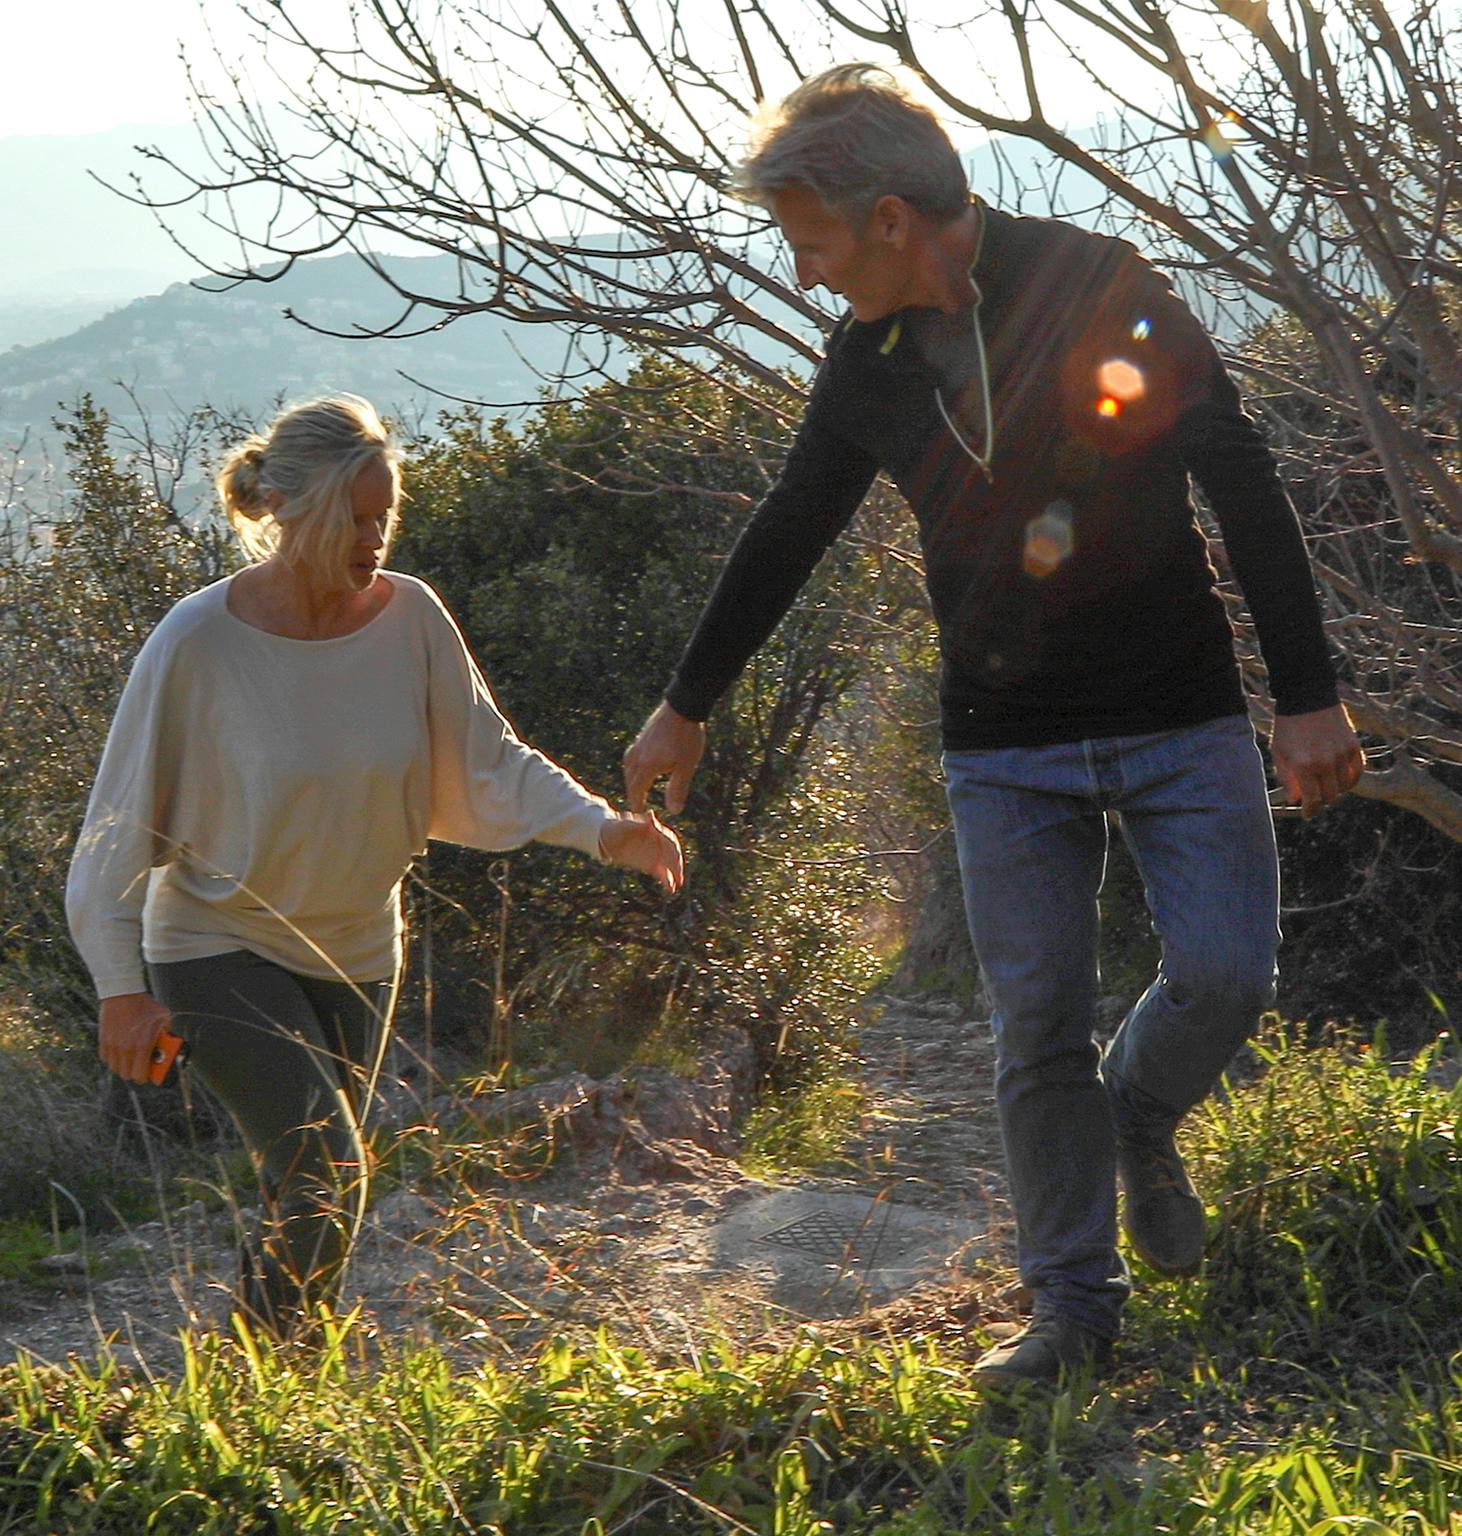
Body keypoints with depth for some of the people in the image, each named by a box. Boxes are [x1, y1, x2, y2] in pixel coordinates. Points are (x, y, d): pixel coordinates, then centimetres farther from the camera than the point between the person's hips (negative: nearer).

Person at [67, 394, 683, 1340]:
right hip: (221, 948, -4)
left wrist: (602, 830, -18)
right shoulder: (200, 643, -19)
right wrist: (123, 989, -15)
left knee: (308, 1198, 14)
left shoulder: (410, 617, -11)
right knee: (327, 1186, -17)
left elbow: (486, 760, -2)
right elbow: (121, 826, -13)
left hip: (355, 952, 4)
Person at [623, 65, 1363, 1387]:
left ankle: (1141, 1118, 20)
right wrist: (687, 708, 25)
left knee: (1226, 970, -13)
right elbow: (786, 537, 16)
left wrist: (1308, 694, -16)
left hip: (1181, 721, -3)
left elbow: (1241, 480, -11)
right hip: (1004, 750, 3)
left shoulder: (1100, 288, -11)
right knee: (1038, 1025, -1)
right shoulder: (866, 363, 3)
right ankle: (1074, 1304, 11)